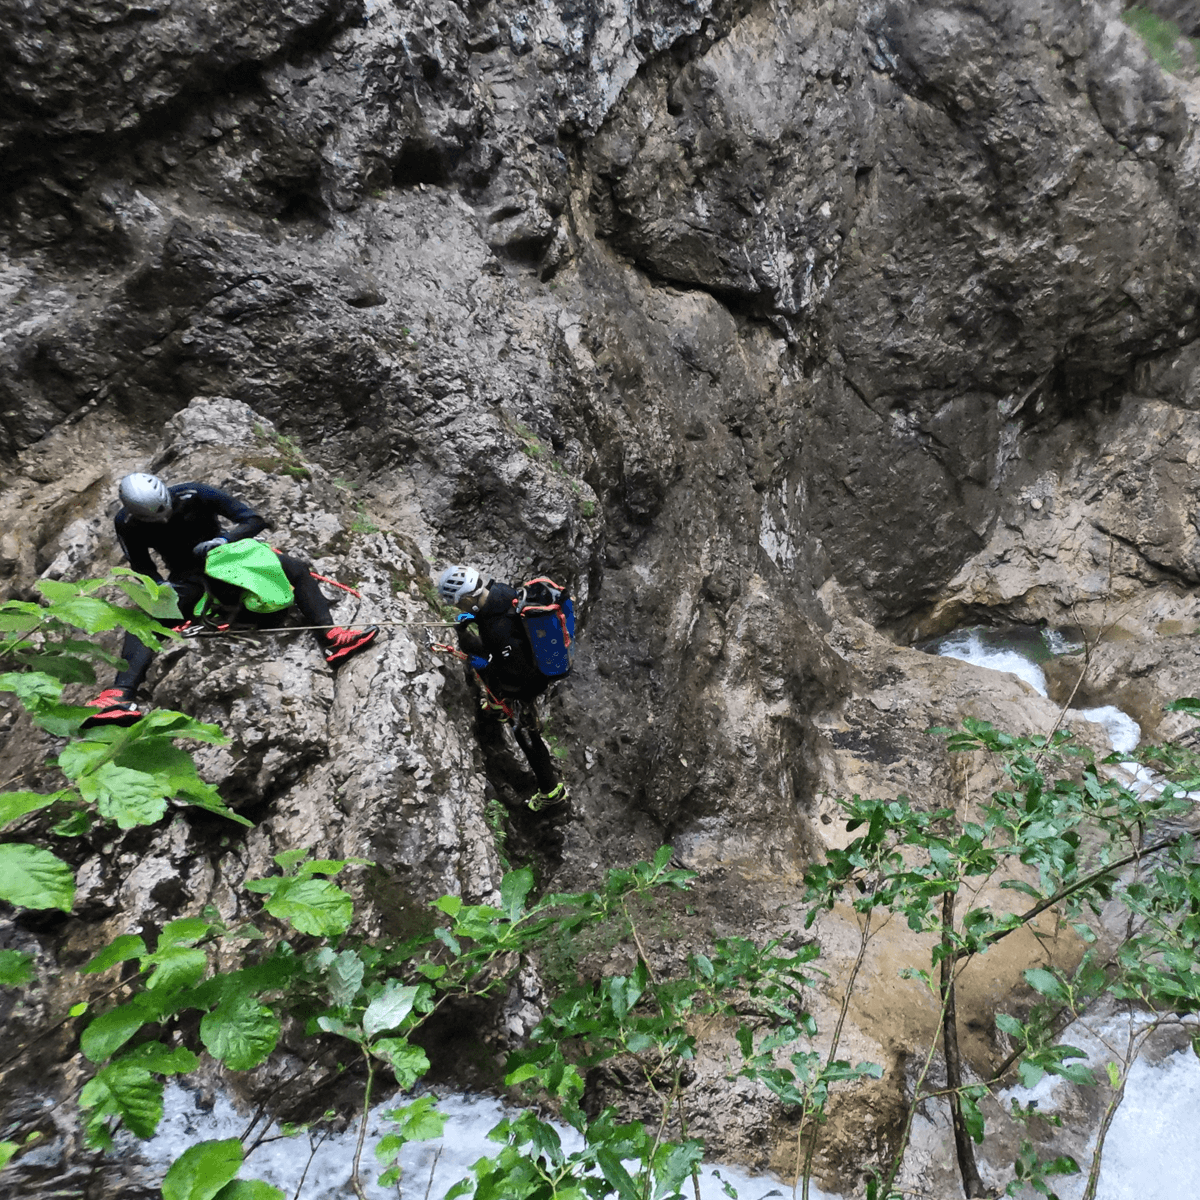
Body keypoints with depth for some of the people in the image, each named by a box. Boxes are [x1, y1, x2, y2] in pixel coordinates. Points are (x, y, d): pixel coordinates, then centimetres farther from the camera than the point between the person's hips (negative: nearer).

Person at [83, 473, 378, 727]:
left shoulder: (194, 494, -18)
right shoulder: (127, 524, -12)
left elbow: (255, 520, -16)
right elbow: (141, 566, 1)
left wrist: (222, 540, -31)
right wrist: (160, 587, -19)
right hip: (187, 577, 0)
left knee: (296, 569, -20)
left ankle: (332, 639, -30)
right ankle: (121, 697, -44)